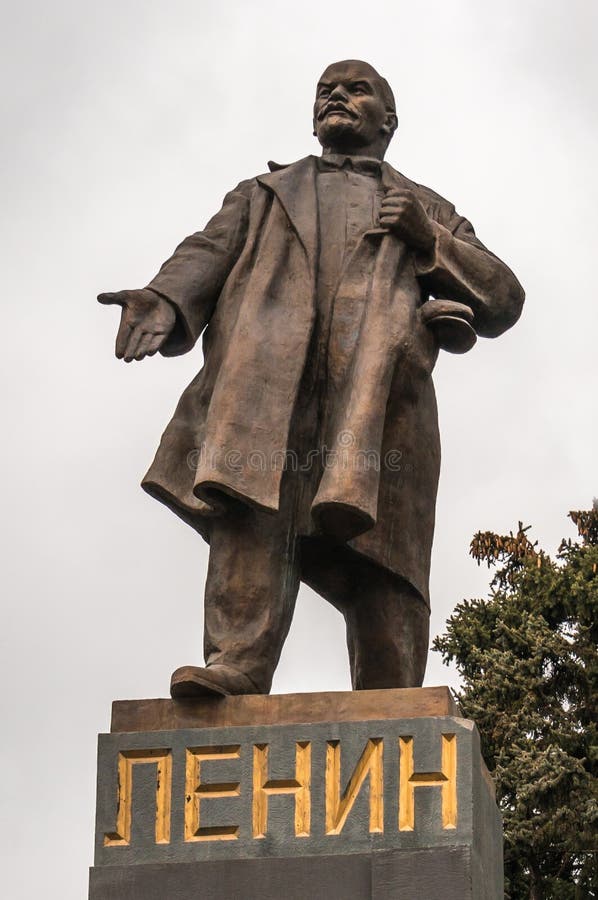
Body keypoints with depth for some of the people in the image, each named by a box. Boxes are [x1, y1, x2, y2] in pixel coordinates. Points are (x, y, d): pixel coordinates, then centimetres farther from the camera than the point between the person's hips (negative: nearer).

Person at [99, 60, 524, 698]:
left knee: (380, 560, -15)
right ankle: (236, 667, -40)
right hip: (265, 363, 0)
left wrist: (430, 240, 8)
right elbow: (207, 255, 17)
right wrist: (163, 302, -6)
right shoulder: (262, 195, 37)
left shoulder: (431, 211, 36)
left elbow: (503, 302, 25)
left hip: (378, 369, 0)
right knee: (253, 503, -27)